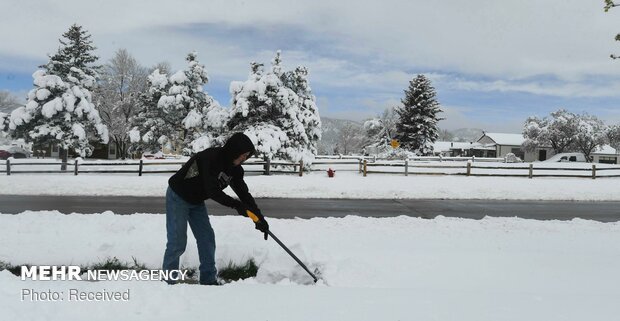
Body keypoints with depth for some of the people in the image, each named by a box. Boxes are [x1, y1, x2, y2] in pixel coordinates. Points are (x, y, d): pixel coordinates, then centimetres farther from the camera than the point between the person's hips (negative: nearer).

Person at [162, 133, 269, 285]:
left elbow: (243, 192, -5)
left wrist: (259, 217, -11)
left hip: (197, 201, 8)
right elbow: (213, 191, -34)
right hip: (177, 197, -8)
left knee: (207, 238, 4)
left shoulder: (235, 169, -7)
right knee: (177, 241, -10)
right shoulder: (211, 157, -31)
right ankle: (167, 281, 6)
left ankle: (209, 280, 13)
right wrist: (236, 205, -32)